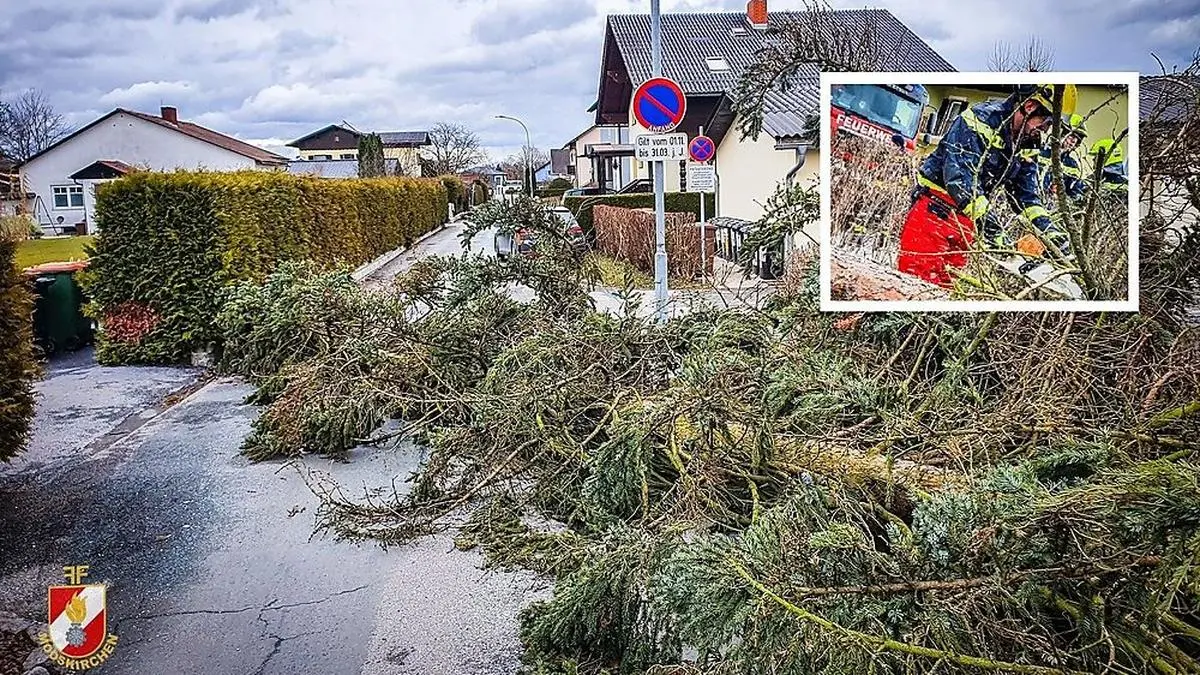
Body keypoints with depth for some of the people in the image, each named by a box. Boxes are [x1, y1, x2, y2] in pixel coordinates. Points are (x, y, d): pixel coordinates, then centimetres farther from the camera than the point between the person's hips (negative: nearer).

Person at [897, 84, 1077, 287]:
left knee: (945, 282, 4)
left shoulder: (1025, 148, 10)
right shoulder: (980, 119, -16)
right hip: (936, 208, -8)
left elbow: (1027, 196, 13)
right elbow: (959, 172, -27)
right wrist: (986, 218, -34)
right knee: (916, 276, -15)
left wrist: (1050, 231, -1)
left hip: (966, 221, 8)